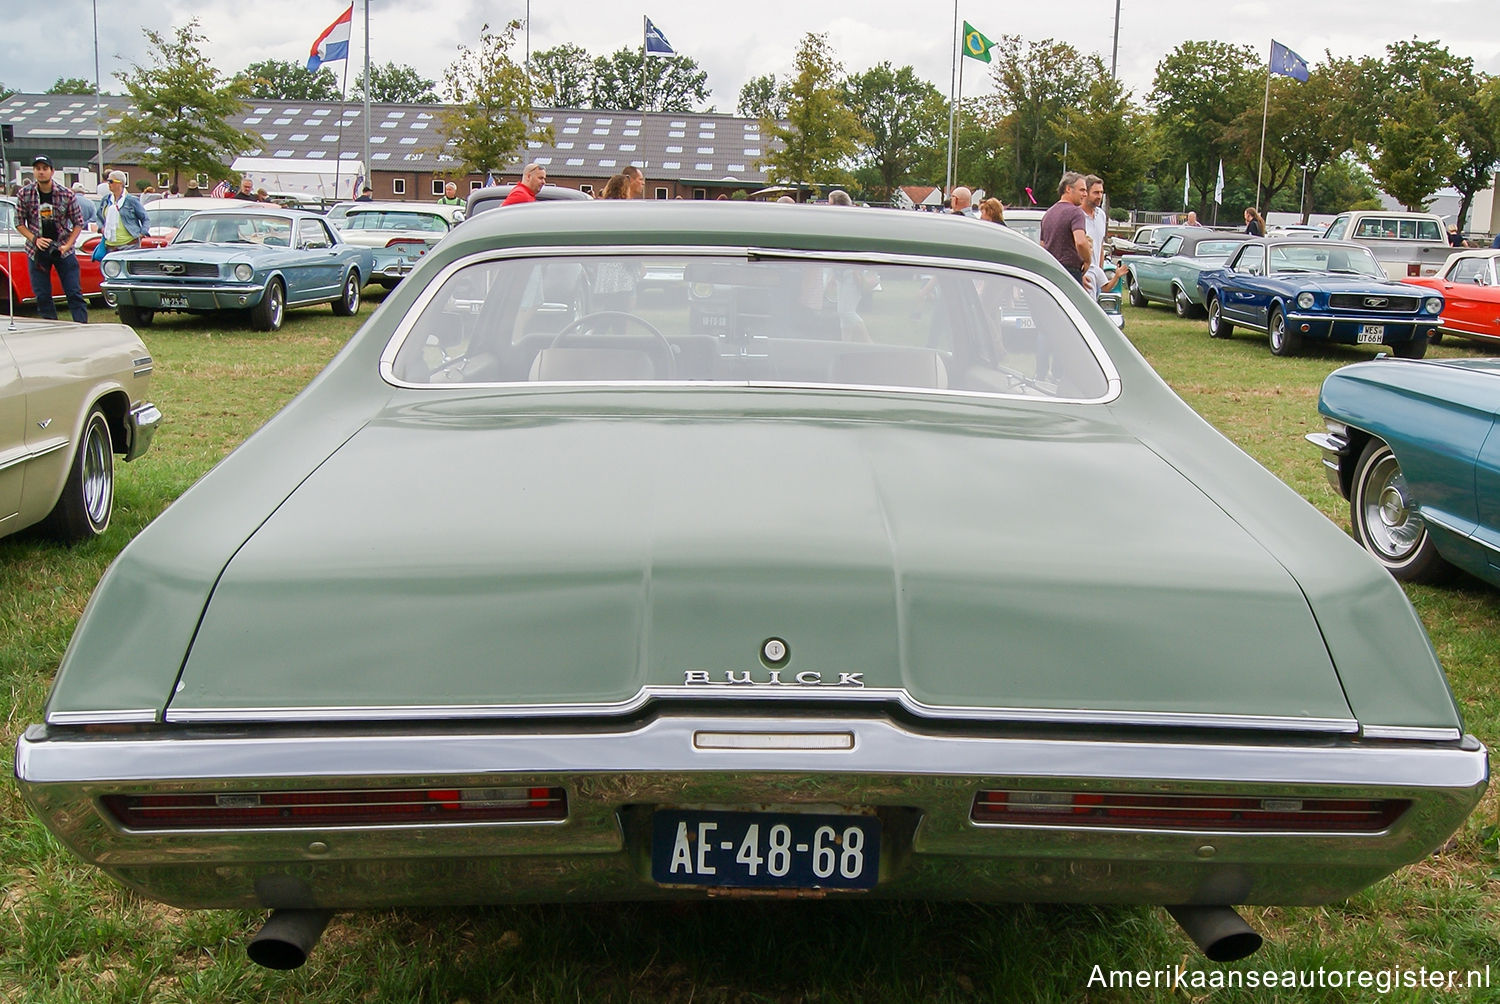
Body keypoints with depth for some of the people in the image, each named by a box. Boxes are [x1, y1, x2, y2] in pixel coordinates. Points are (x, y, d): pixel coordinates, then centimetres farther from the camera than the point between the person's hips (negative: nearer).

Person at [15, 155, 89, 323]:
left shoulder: (67, 195, -5)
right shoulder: (24, 194, -2)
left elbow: (78, 223, 1)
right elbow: (19, 223, 4)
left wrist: (67, 245, -10)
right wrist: (35, 239, -12)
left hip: (63, 249, -1)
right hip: (37, 251, 1)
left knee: (74, 292, -4)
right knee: (42, 295, 4)